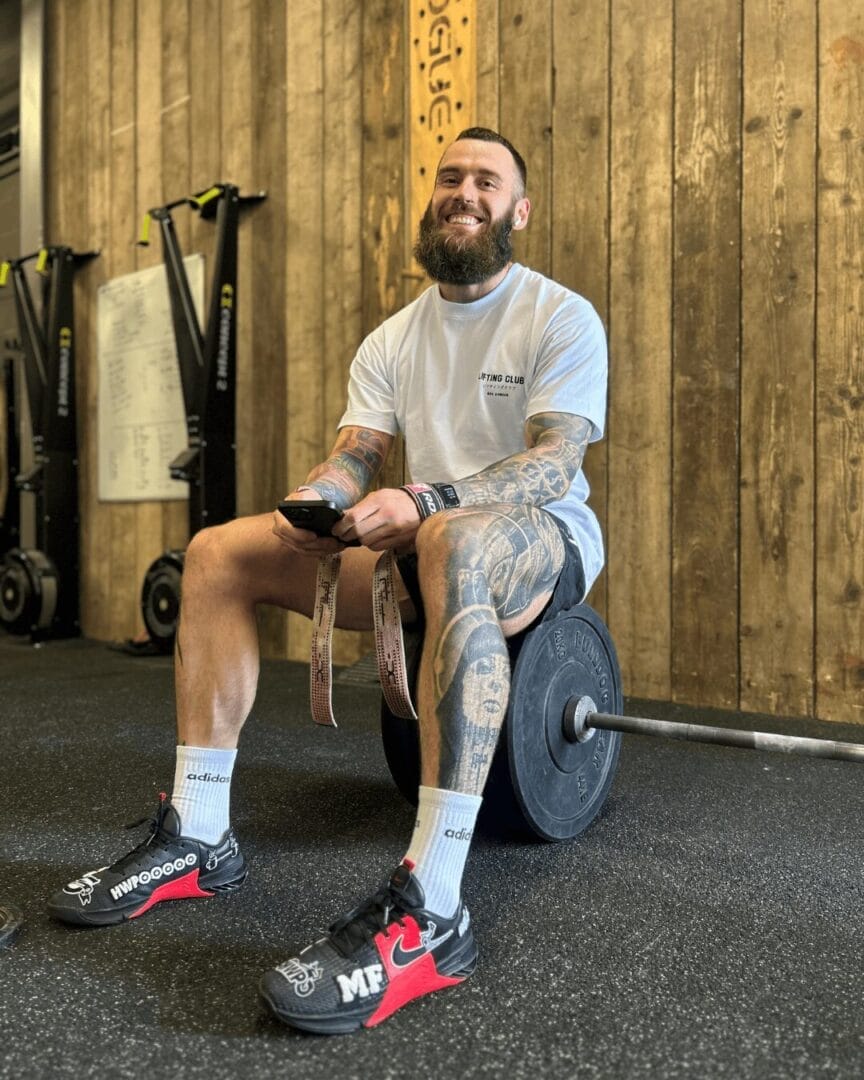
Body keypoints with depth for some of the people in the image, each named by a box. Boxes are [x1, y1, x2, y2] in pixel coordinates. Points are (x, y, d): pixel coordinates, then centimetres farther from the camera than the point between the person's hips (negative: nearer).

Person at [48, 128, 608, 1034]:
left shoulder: (562, 318, -6)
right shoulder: (394, 339, 11)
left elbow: (555, 462, -19)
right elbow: (354, 454, 3)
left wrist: (423, 503, -35)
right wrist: (311, 507, -22)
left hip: (546, 536, -6)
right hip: (426, 542, 6)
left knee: (458, 543, -44)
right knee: (218, 554, -8)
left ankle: (429, 910, -46)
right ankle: (197, 838, -9)